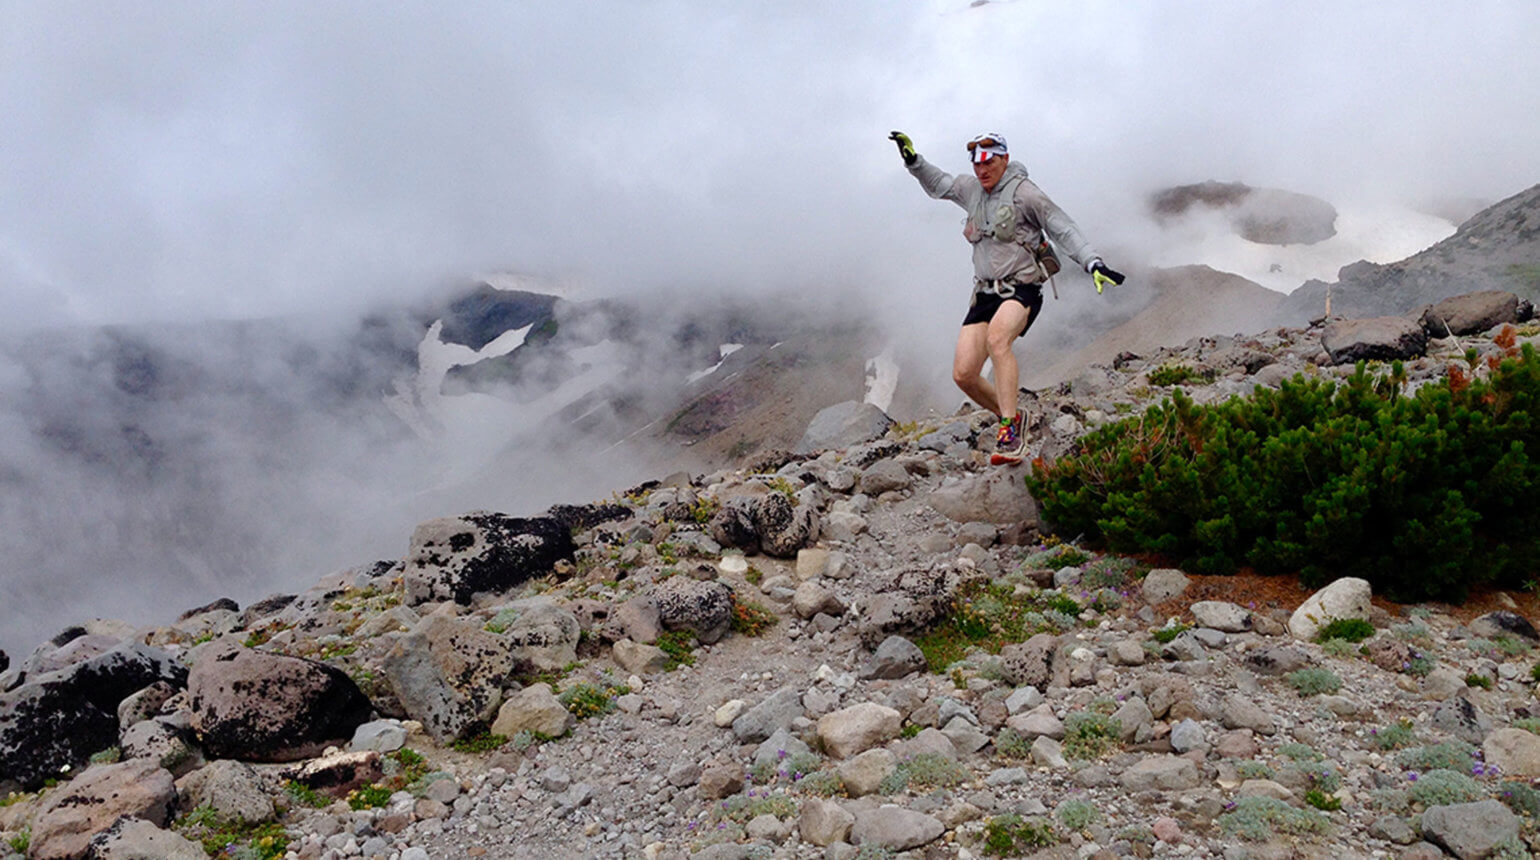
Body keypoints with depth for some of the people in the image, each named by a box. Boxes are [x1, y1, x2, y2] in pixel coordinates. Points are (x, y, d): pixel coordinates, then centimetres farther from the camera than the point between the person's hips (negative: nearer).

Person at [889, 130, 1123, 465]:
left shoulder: (1024, 192, -6)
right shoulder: (972, 189, 12)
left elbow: (1064, 230, -6)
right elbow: (938, 184, 30)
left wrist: (1094, 264, -16)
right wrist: (913, 160, 15)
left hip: (1022, 289, -6)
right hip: (986, 293, 6)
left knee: (997, 337, -38)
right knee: (963, 375, -6)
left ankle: (1010, 433, -36)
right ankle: (1009, 417, 21)